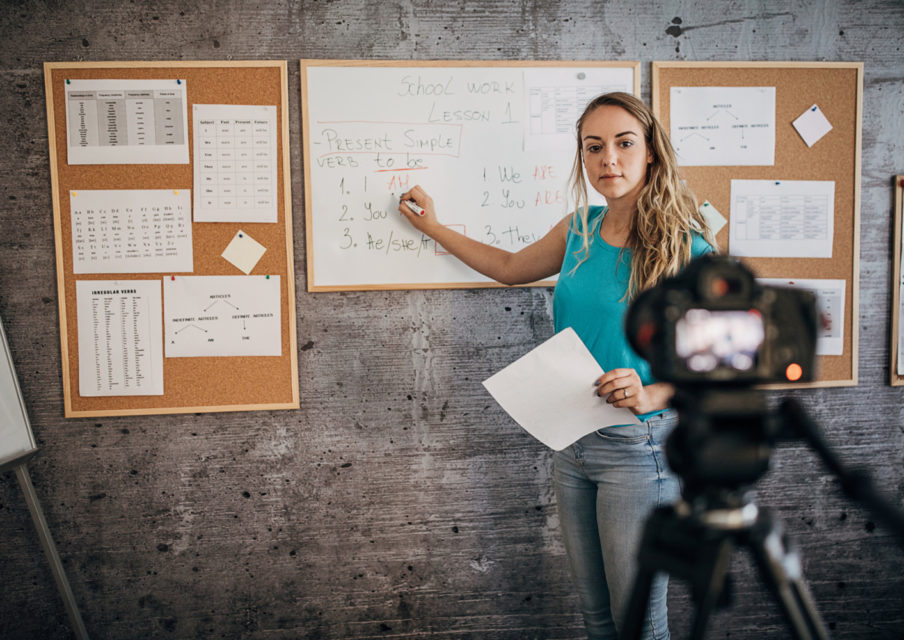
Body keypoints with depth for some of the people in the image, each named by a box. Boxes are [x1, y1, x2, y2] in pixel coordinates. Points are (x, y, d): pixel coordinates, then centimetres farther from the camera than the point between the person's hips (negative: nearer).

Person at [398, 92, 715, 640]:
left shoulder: (684, 247, -14)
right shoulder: (580, 229, 4)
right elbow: (511, 267, 21)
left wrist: (652, 394, -26)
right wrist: (434, 228, 27)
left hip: (638, 447, -5)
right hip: (573, 442, 6)